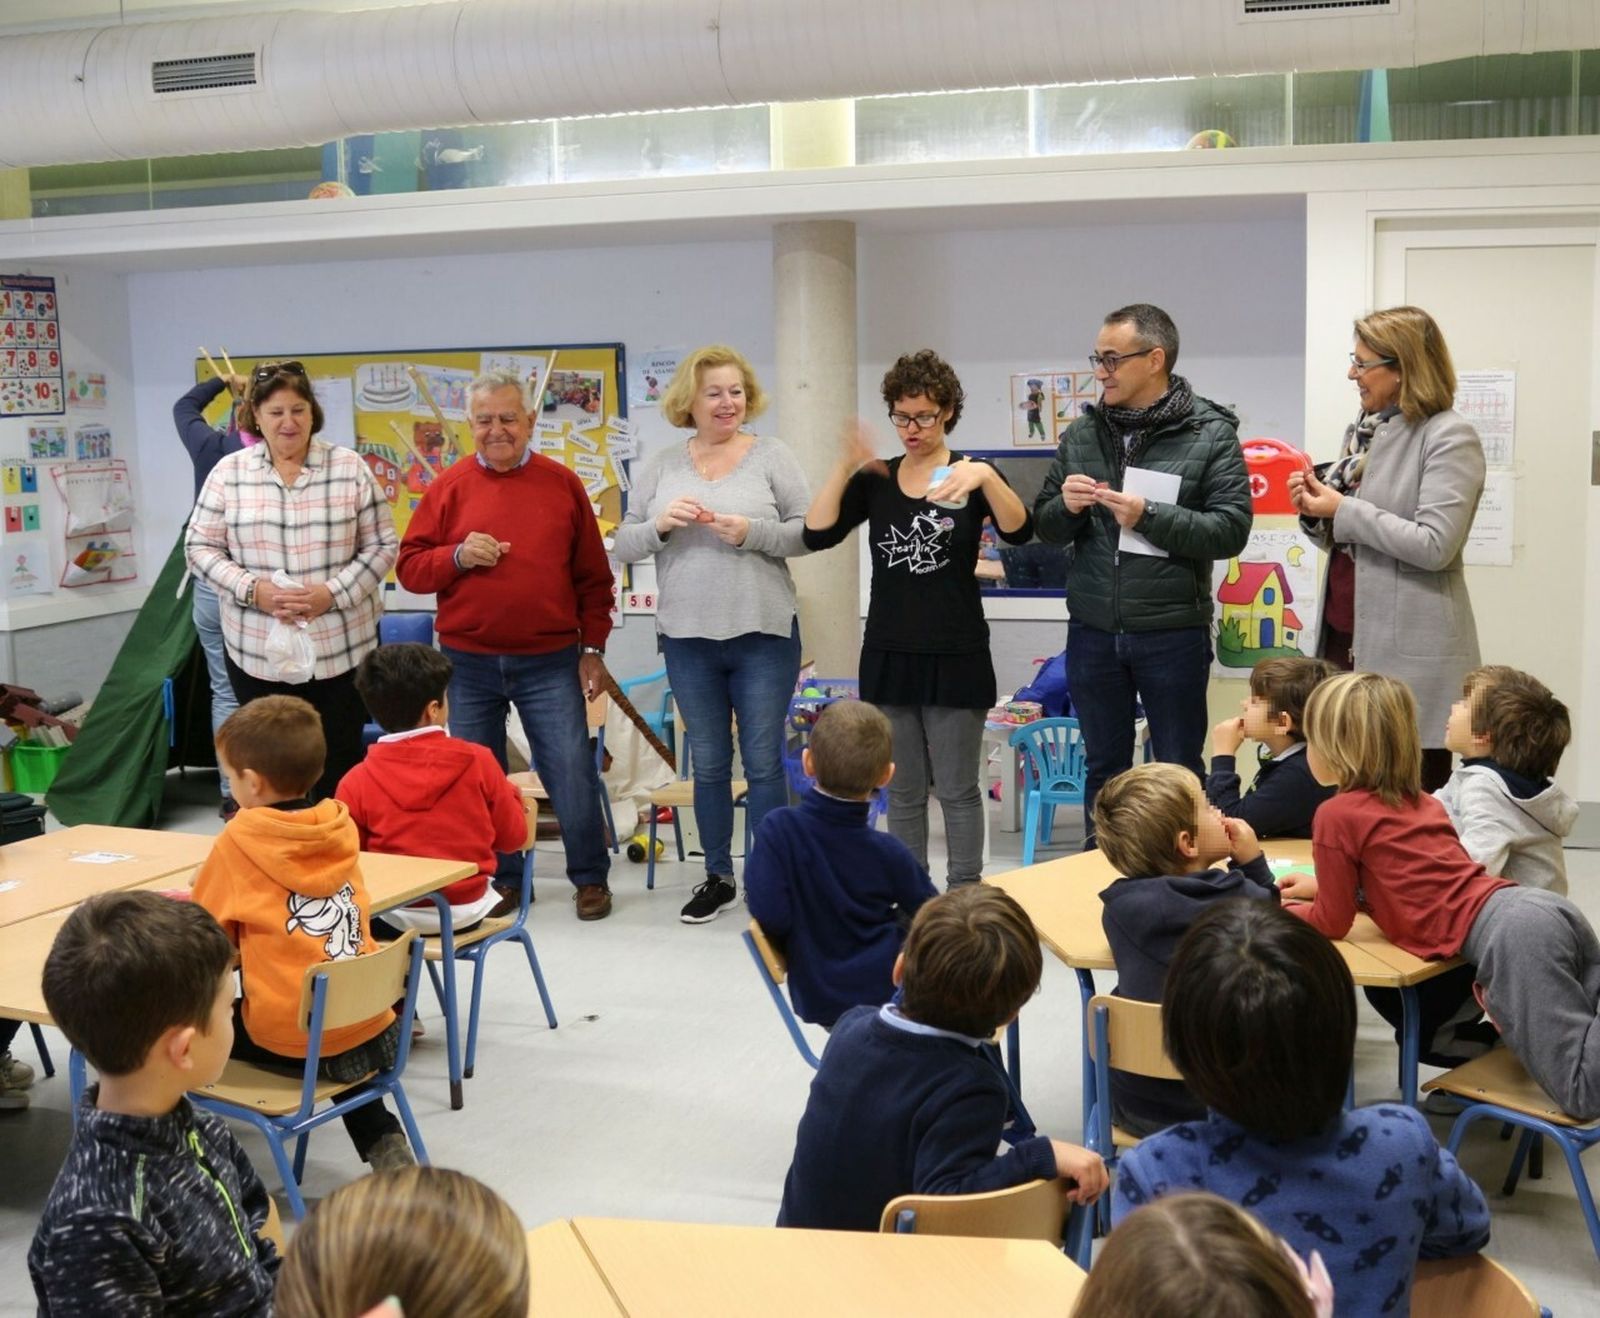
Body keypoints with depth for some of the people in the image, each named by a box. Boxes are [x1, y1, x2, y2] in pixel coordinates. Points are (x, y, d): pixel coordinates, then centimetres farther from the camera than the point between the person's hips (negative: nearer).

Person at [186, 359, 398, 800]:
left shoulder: (349, 468, 0)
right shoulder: (229, 472, 2)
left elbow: (381, 546, 0)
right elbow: (201, 548, 4)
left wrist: (332, 593, -14)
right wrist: (252, 589, -13)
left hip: (340, 648, -1)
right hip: (257, 651, 1)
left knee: (339, 765, 6)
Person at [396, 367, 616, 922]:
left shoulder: (562, 484, 3)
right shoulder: (449, 488, 3)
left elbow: (593, 576, 6)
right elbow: (409, 567, 3)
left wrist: (593, 649, 2)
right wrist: (458, 556, -15)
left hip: (550, 662, -1)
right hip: (468, 663, 1)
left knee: (573, 773, -2)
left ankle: (590, 877, 15)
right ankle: (501, 879, 25)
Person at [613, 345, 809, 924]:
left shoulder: (771, 456, 0)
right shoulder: (661, 466, 7)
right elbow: (625, 544, 7)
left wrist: (752, 533, -19)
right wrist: (661, 524, -13)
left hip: (763, 635, -2)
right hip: (687, 638, 3)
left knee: (763, 762, 2)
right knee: (708, 765, 12)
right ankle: (718, 877, 26)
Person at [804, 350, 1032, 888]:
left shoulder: (970, 475, -2)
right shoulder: (875, 480, 7)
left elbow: (1019, 532, -18)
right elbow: (817, 534, -4)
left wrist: (987, 477, -33)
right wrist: (844, 469, -13)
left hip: (955, 656, -3)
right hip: (889, 654, 3)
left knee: (957, 789, 4)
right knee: (903, 791, 11)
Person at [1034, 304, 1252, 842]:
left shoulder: (1211, 434, -6)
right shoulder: (1082, 433, 6)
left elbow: (1231, 530, -13)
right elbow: (1045, 525, 10)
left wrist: (1148, 516, -22)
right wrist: (1066, 505, -12)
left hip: (1172, 632, -4)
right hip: (1092, 632, 4)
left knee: (1180, 774, 9)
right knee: (1103, 769, 16)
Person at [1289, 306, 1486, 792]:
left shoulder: (1449, 437, -10)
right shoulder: (1363, 430, 12)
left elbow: (1434, 546, -20)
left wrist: (1342, 509, -14)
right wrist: (1314, 511, 0)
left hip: (1409, 651, -7)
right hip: (1344, 634, 7)